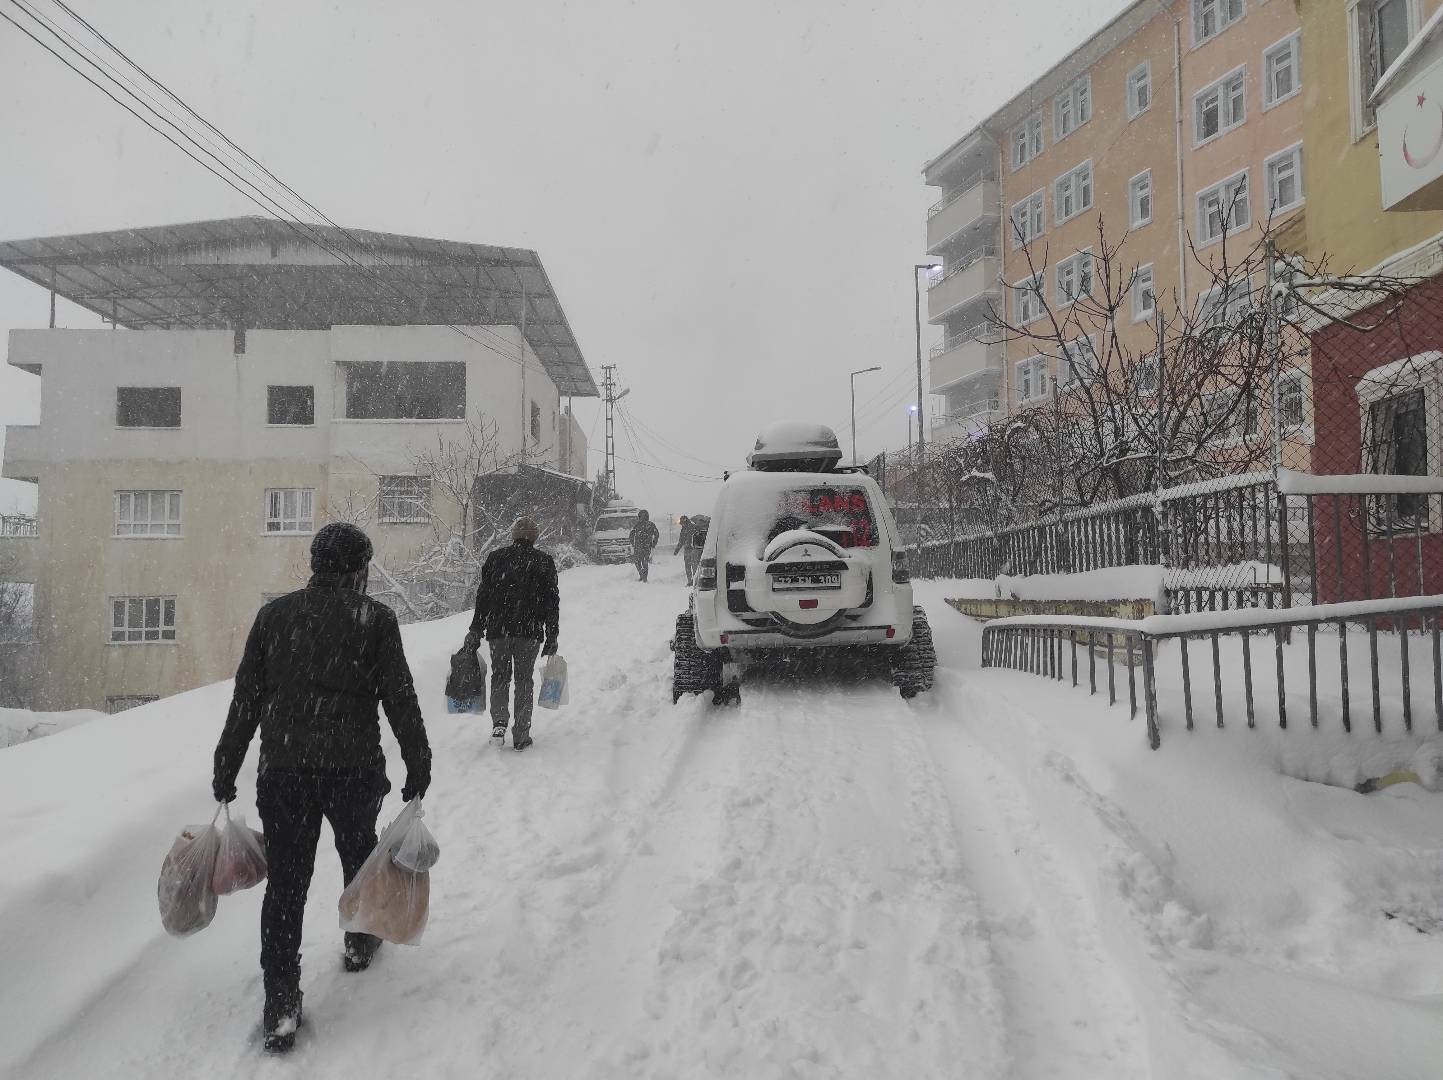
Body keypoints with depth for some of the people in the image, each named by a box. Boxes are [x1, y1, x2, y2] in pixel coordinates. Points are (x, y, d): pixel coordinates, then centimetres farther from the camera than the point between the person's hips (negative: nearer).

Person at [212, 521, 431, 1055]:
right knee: (359, 854, 24)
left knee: (285, 880, 6)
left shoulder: (274, 614, 5)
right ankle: (360, 942, 43)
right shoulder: (375, 617, -3)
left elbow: (244, 700, 6)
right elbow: (401, 700, -5)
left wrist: (225, 771, 12)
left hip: (281, 770, 2)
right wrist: (418, 768, 3)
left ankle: (280, 1006, 3)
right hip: (353, 769, -1)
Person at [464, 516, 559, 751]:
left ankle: (499, 721, -5)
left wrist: (475, 630, 9)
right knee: (524, 681, 8)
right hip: (530, 631, -1)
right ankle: (521, 736, 9)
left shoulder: (496, 558, 5)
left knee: (499, 677, 15)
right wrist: (552, 637, 6)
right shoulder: (544, 562, 2)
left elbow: (483, 596, 4)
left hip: (497, 629, 1)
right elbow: (551, 602, 1)